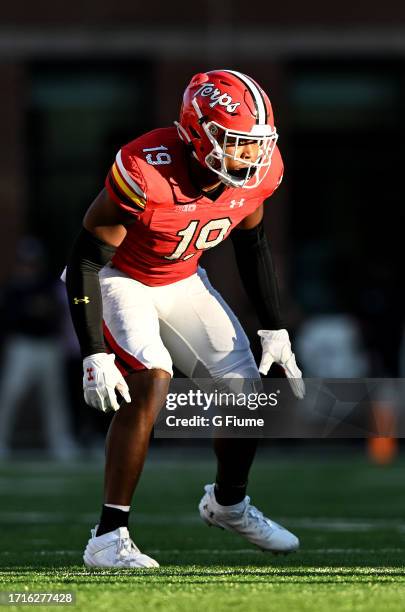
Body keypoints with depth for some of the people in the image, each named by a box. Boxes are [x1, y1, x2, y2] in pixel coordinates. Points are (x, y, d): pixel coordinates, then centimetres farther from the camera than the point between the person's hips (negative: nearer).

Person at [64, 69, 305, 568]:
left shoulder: (257, 172, -17)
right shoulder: (146, 172, -36)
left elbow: (251, 244, 4)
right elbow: (87, 259, -27)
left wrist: (274, 331, 5)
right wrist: (94, 355, -31)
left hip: (182, 281, 6)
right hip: (116, 278, -6)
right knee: (150, 382, -28)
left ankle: (228, 503, 34)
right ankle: (108, 538, -23)